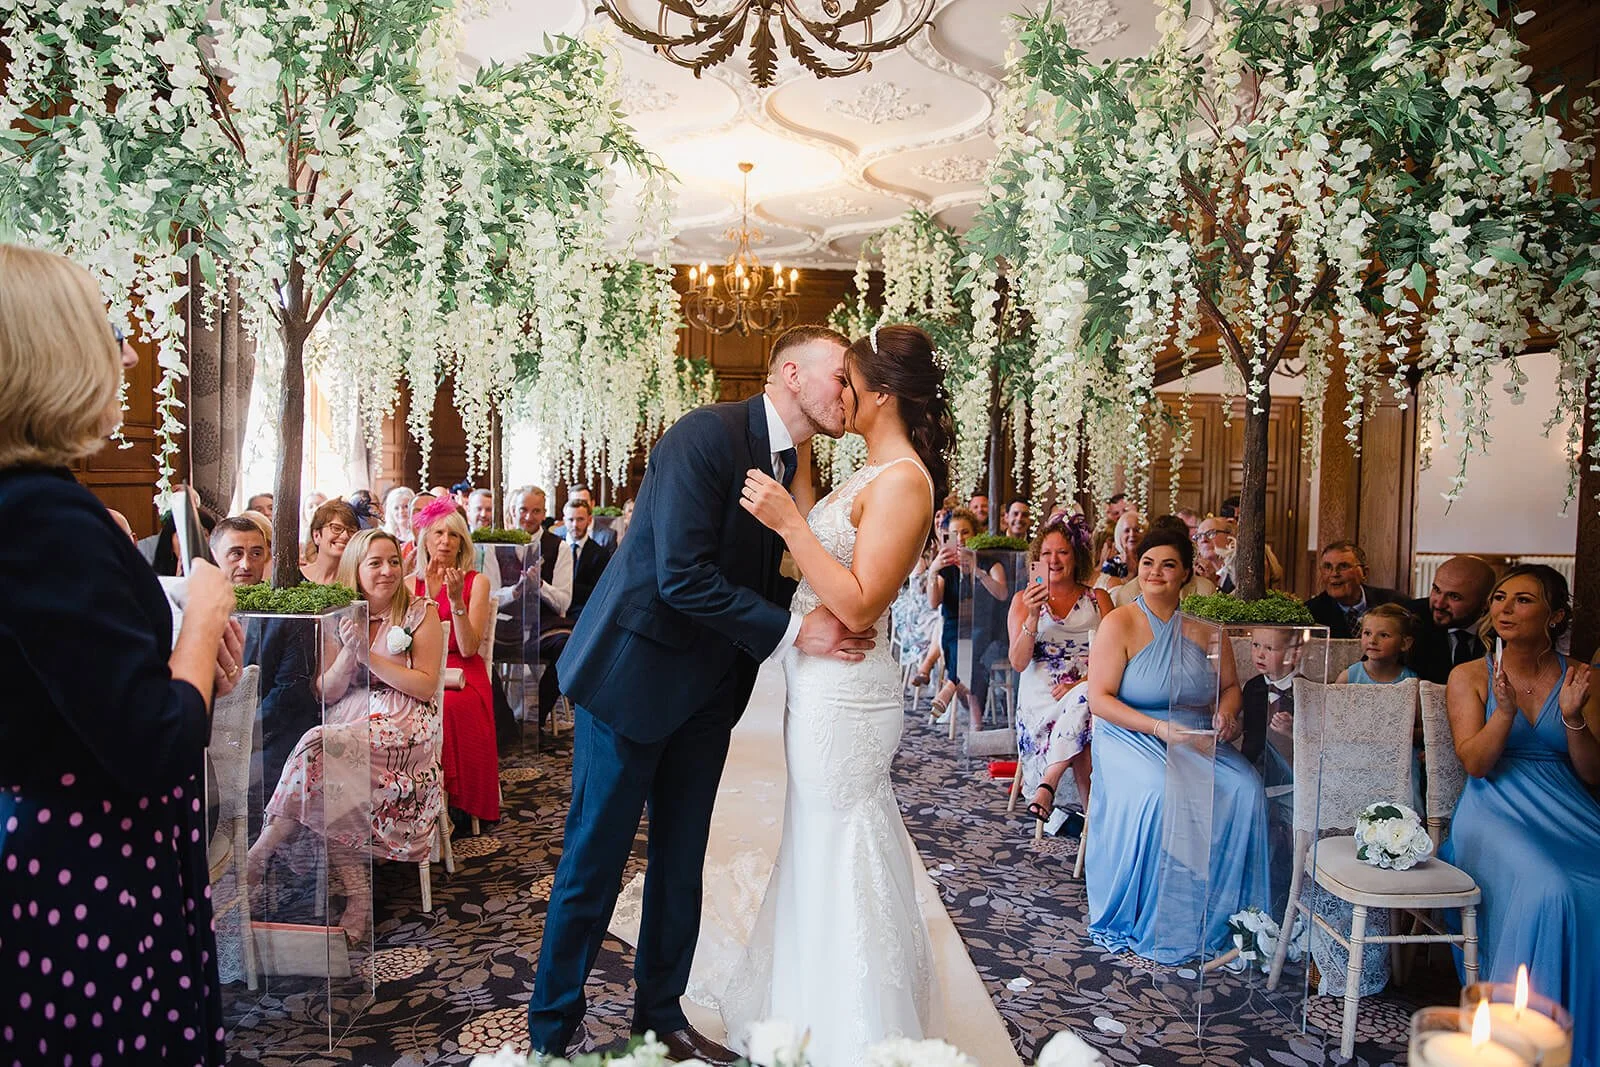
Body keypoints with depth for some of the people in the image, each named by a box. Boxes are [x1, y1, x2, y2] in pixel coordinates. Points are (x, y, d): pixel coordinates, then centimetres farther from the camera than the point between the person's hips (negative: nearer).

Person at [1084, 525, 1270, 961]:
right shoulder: (1120, 623, -4)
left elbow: (1230, 686, 17)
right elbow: (1099, 698, -10)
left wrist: (1225, 714, -7)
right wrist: (1158, 726, -22)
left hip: (1196, 741, 4)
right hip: (1130, 740, -4)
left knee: (1245, 789, -23)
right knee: (1160, 794, -33)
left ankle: (1220, 915, -9)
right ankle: (1148, 923, -16)